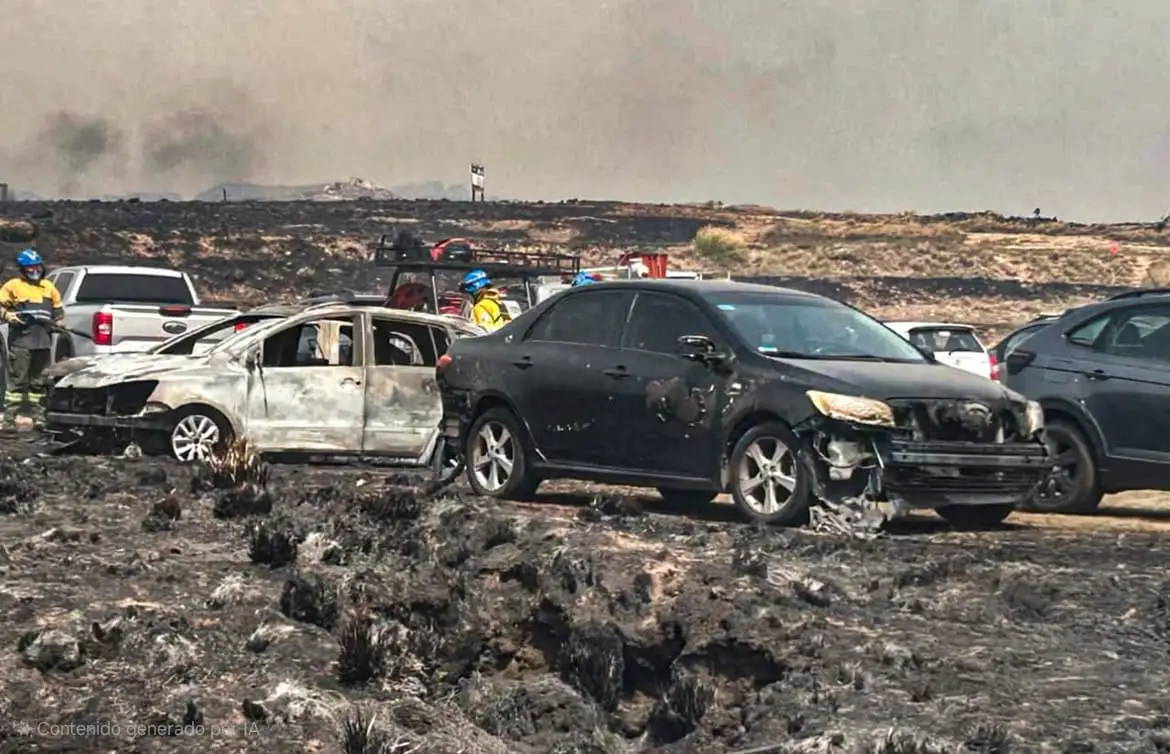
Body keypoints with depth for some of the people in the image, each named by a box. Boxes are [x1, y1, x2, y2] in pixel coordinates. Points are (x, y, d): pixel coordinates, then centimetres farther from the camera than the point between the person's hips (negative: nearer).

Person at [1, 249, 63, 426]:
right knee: (18, 380, -9)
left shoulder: (48, 287, 19)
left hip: (43, 342, 5)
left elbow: (58, 310, 26)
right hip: (21, 341, -5)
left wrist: (59, 322, 9)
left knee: (39, 381, 11)